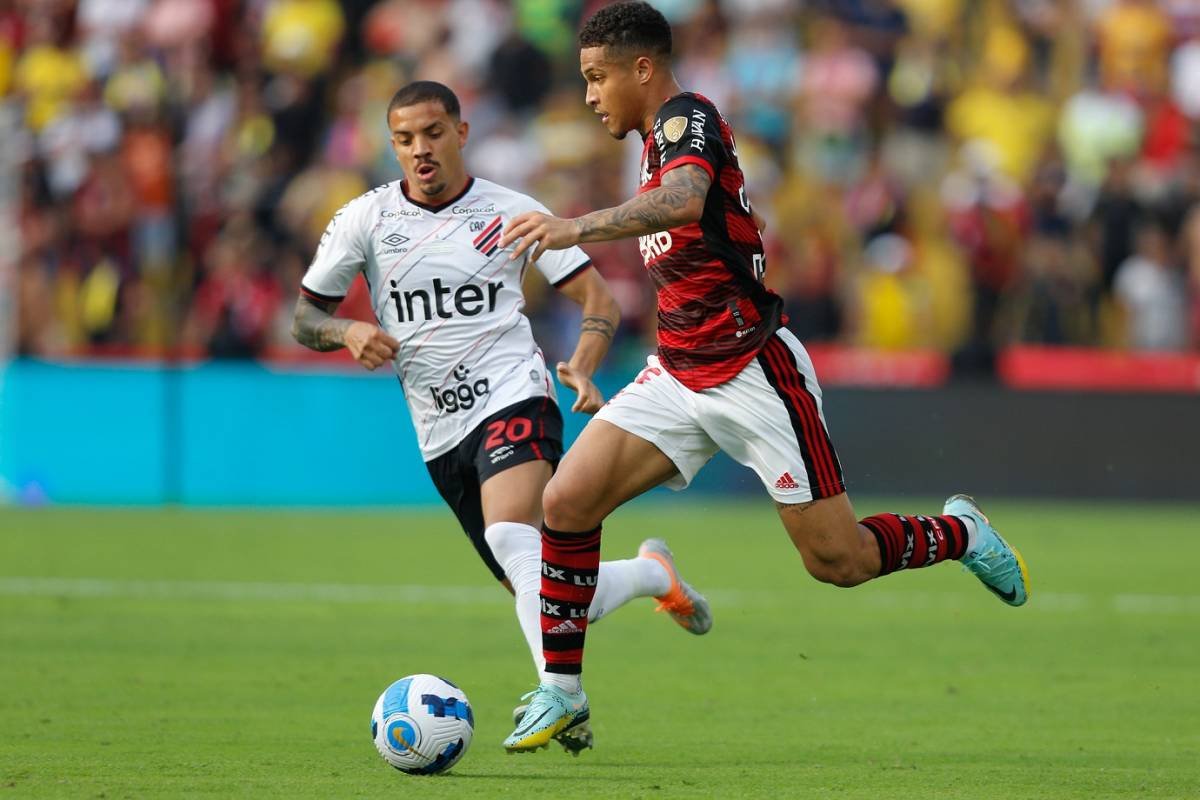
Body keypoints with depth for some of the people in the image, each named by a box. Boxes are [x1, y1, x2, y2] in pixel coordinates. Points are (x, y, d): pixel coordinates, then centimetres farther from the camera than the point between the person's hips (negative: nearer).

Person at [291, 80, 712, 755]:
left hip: (512, 397, -4)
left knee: (512, 540, -32)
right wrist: (348, 332, -11)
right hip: (440, 435, 4)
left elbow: (600, 300, 3)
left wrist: (583, 370, -16)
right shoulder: (366, 218, 6)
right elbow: (305, 318, 12)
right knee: (544, 595, 4)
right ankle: (654, 575, 34)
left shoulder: (510, 213, 0)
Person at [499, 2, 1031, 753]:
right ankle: (562, 689, -2)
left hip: (753, 371, -8)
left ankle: (960, 534, 26)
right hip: (681, 374, 8)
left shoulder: (688, 117, -16)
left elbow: (683, 201, -38)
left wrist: (578, 228, -53)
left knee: (838, 561, -3)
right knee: (566, 501, -10)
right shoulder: (661, 137, 14)